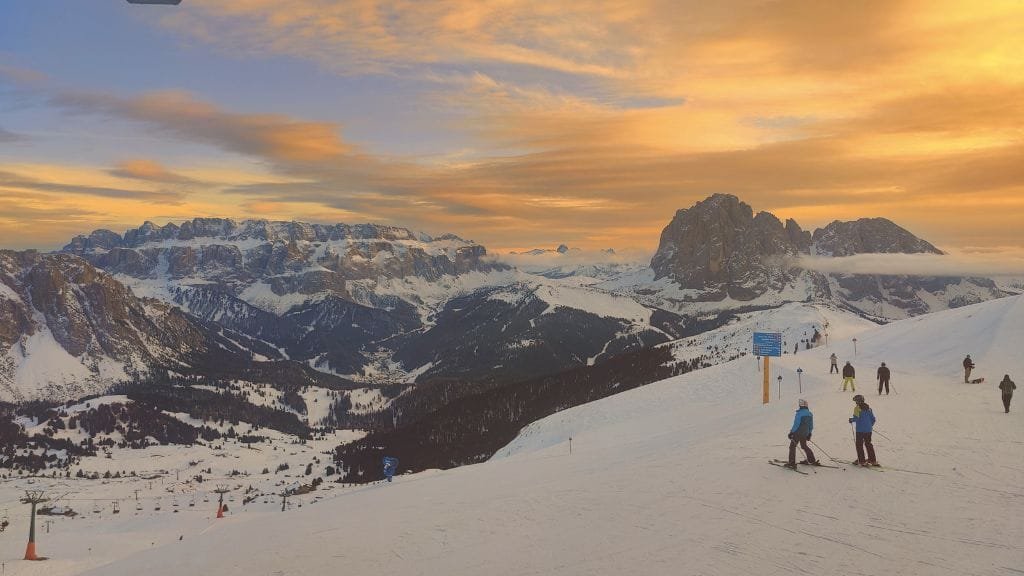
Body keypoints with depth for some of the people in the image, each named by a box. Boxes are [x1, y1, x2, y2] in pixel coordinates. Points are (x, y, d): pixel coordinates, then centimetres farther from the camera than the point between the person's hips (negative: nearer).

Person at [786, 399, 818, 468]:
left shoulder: (799, 414, -20)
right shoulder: (810, 414, 5)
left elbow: (796, 425, -21)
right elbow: (811, 426, 12)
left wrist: (791, 432, -12)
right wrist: (809, 433, 23)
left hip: (797, 433, -7)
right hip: (805, 434, 7)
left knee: (792, 447, 2)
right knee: (804, 446, 25)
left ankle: (792, 464, -1)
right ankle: (812, 460, 31)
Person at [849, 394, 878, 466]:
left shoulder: (857, 408, -10)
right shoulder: (868, 408, 9)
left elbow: (856, 418, -20)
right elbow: (873, 419, 11)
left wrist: (851, 420, 1)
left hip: (860, 430, -6)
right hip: (868, 430, 6)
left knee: (859, 445, 3)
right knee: (868, 444, 15)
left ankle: (861, 461, 0)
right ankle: (873, 460, 16)